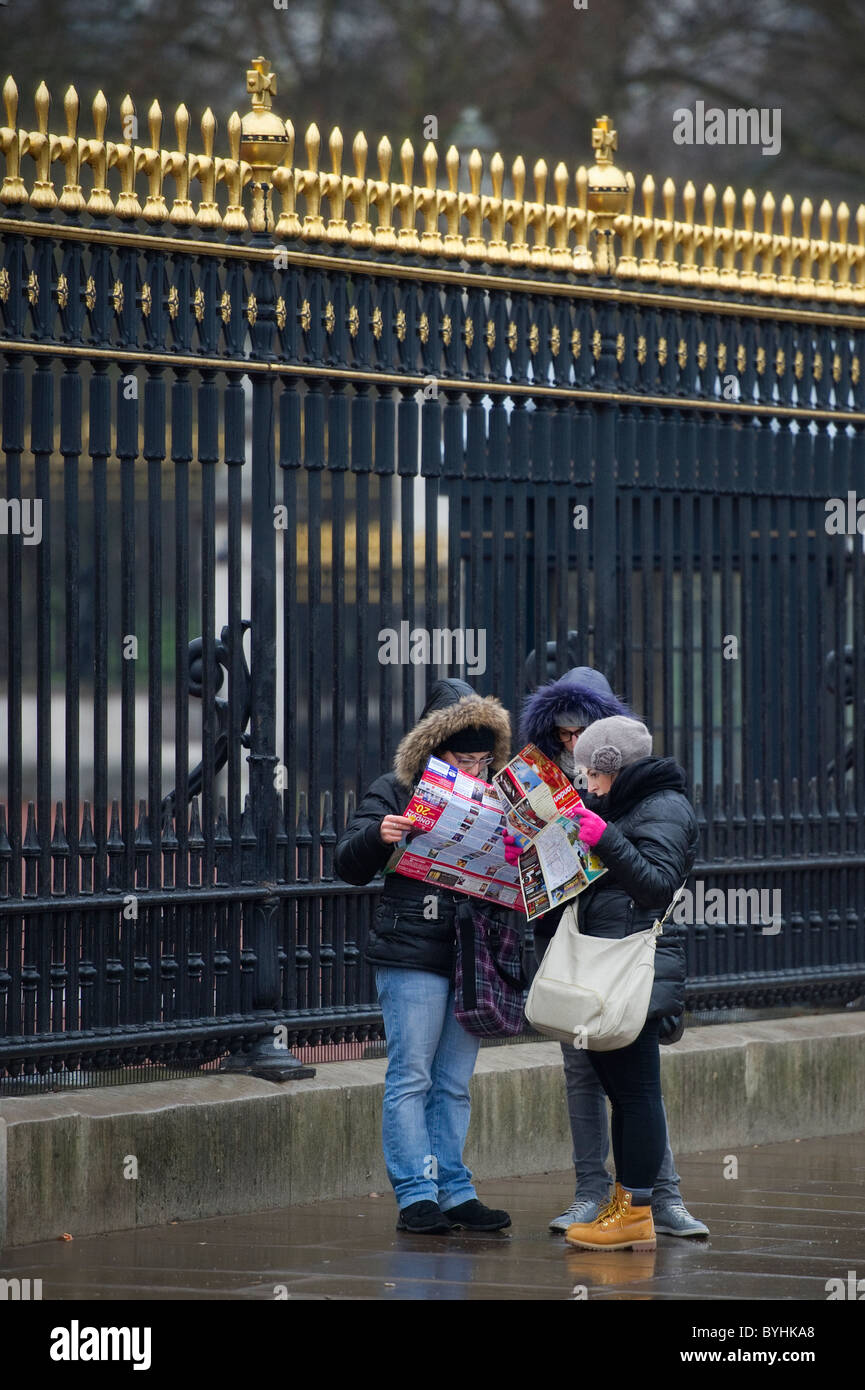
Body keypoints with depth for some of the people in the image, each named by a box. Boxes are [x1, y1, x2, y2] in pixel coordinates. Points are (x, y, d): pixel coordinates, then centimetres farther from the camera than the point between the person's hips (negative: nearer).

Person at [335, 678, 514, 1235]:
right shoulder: (396, 792, -1)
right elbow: (350, 866, -5)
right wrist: (376, 836, -25)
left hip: (470, 958, 5)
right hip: (411, 958, -5)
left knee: (454, 1084, 8)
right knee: (411, 1078, -4)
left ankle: (455, 1193, 10)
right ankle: (417, 1195, -3)